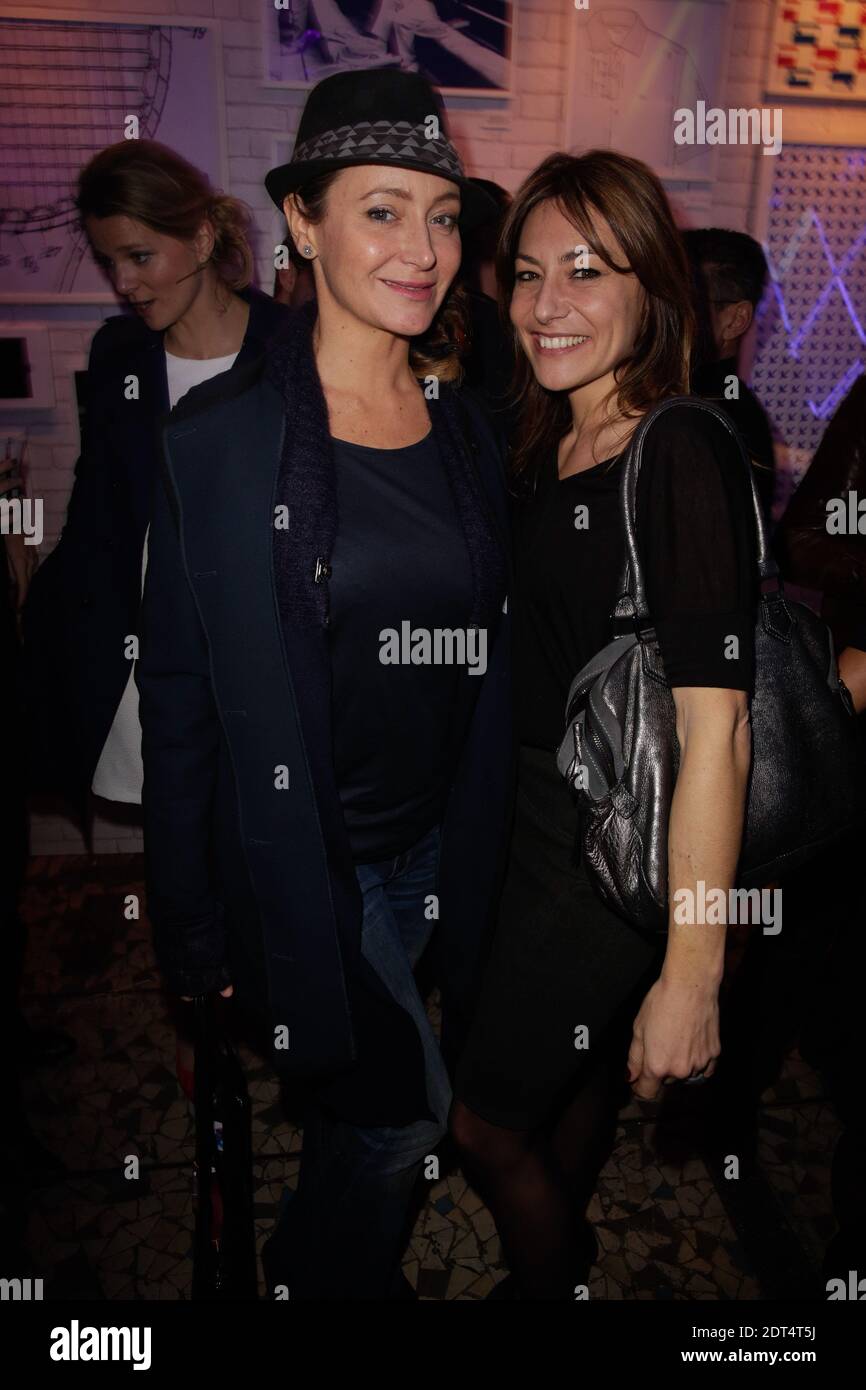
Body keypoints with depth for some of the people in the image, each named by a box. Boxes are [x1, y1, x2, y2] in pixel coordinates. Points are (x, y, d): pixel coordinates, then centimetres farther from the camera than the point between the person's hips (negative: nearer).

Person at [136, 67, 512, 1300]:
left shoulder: (468, 428, 2)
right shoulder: (222, 439, -13)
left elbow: (484, 670, 8)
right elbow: (178, 695, -9)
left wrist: (478, 865, 9)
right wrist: (193, 933, -6)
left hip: (436, 854, 5)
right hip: (301, 860, -4)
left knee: (357, 1113, 19)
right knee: (401, 1110, -3)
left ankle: (316, 1266, 51)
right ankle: (327, 1272, 33)